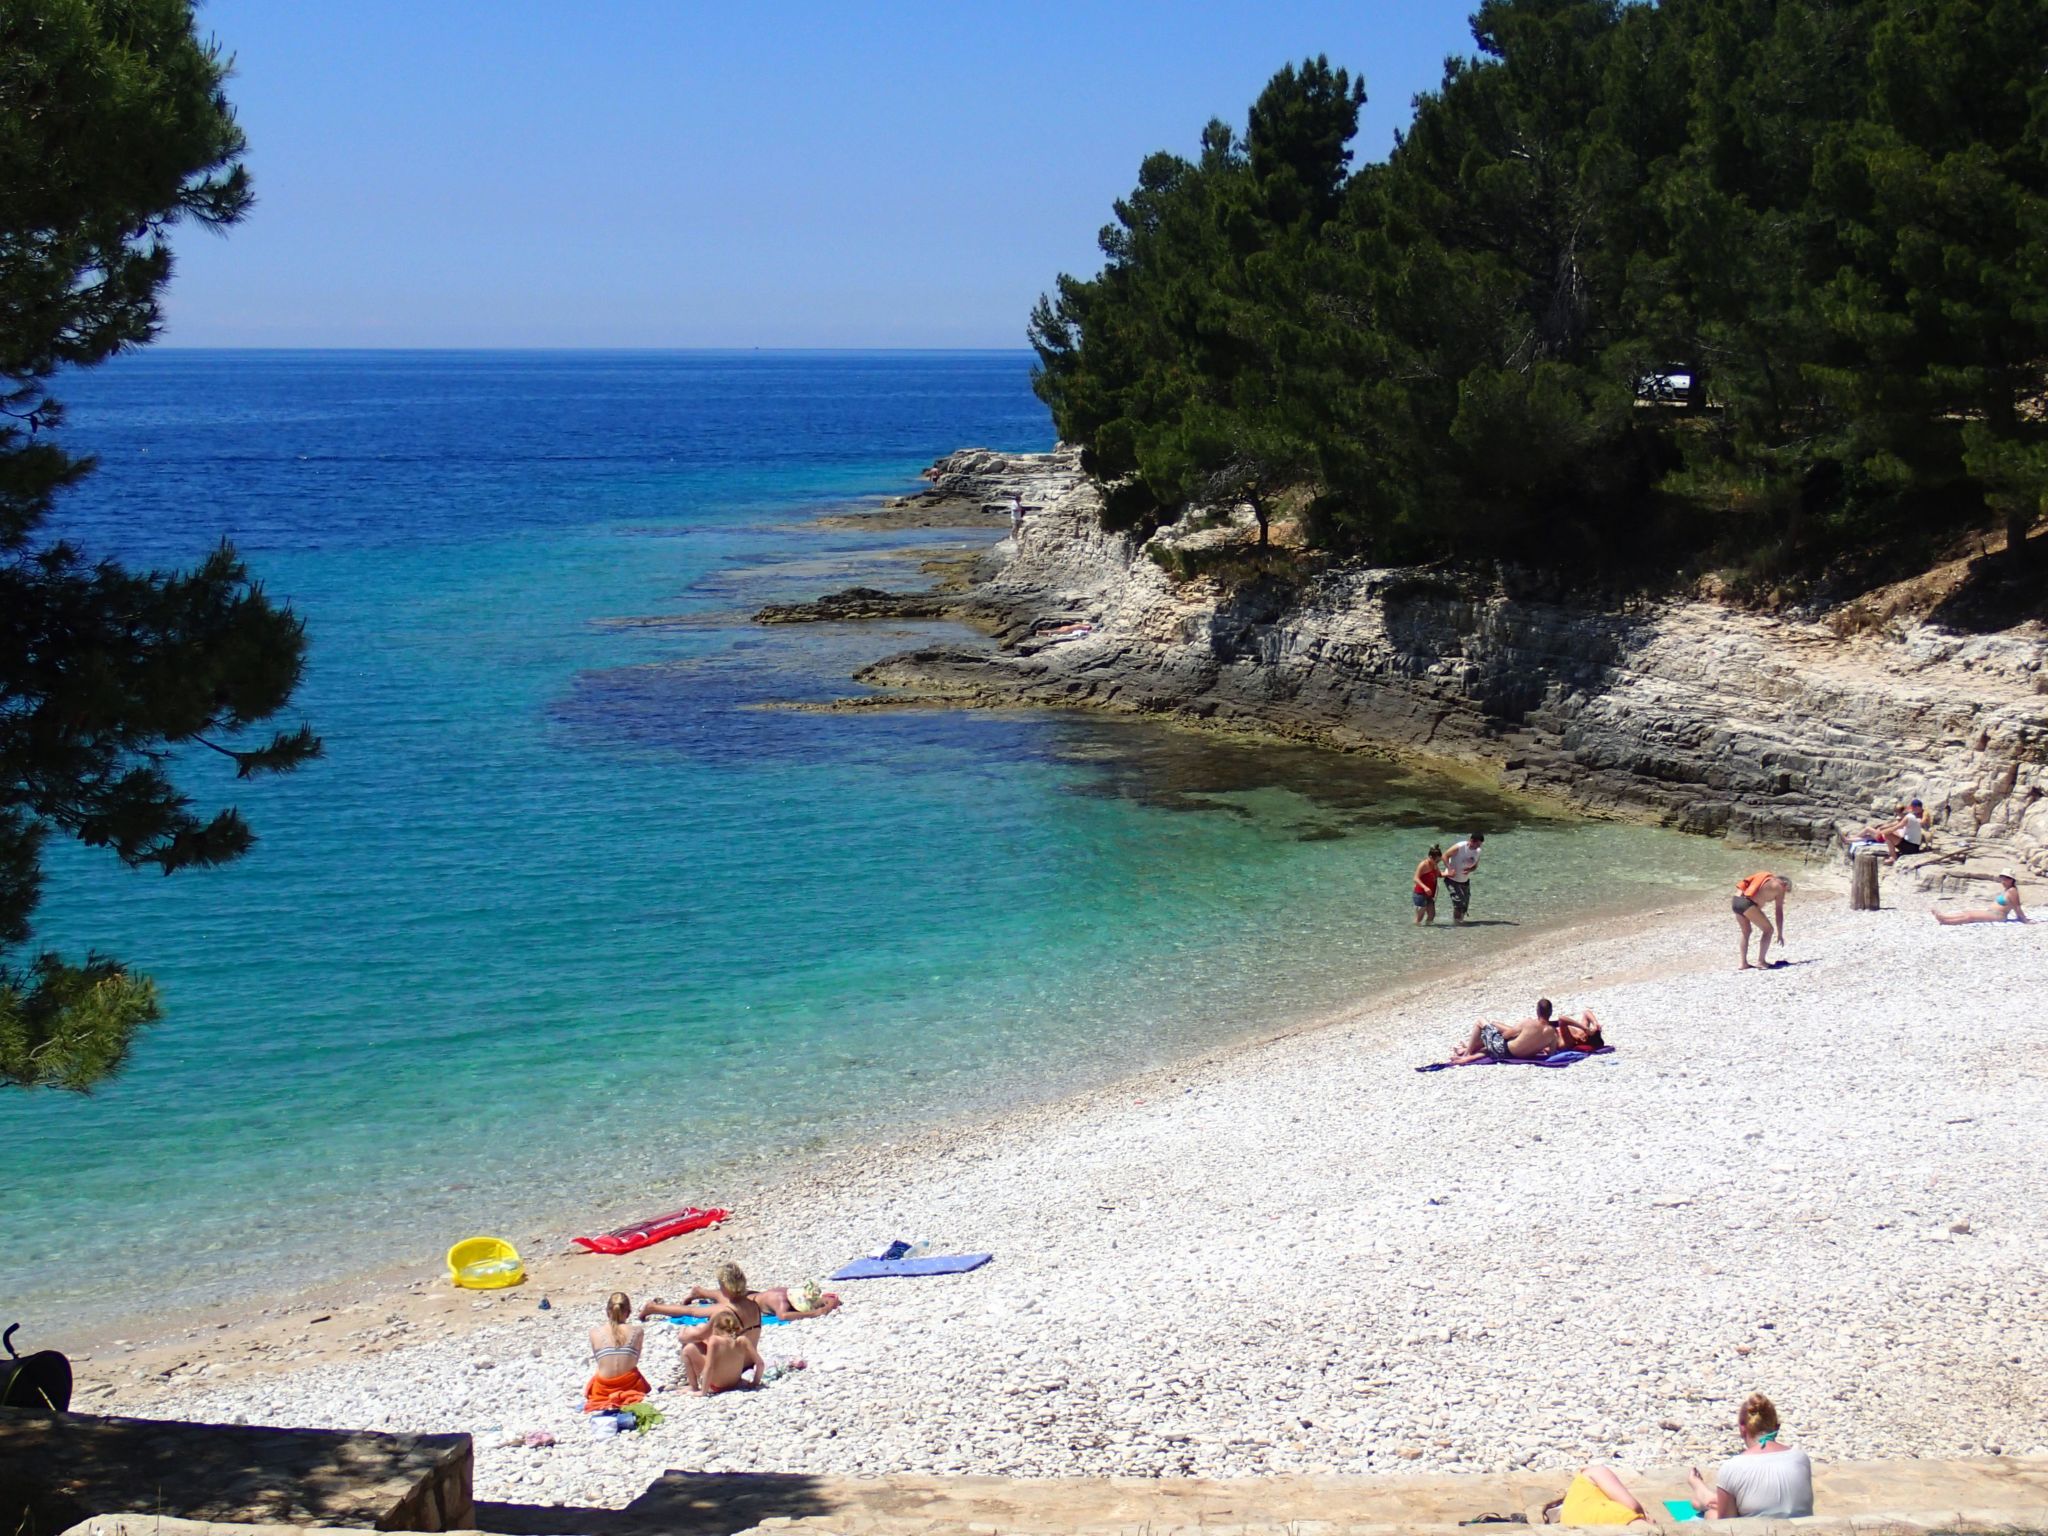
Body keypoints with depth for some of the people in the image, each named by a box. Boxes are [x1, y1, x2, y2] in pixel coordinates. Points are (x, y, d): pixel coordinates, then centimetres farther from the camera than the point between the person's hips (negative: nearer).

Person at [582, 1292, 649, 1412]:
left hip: (603, 1389, 1)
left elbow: (596, 1360, 2)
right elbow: (634, 1361, -1)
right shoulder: (637, 1331, -7)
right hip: (631, 1386, -1)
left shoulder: (595, 1331, -7)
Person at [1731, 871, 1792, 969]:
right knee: (1768, 930, 9)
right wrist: (1780, 934, 16)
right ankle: (1761, 962, 4)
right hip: (1747, 904, -7)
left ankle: (1743, 963, 22)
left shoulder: (1764, 876, 29)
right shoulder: (1779, 887, 11)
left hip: (1736, 902, 7)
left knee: (1746, 932, 25)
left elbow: (1741, 885, 25)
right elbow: (1779, 912, 12)